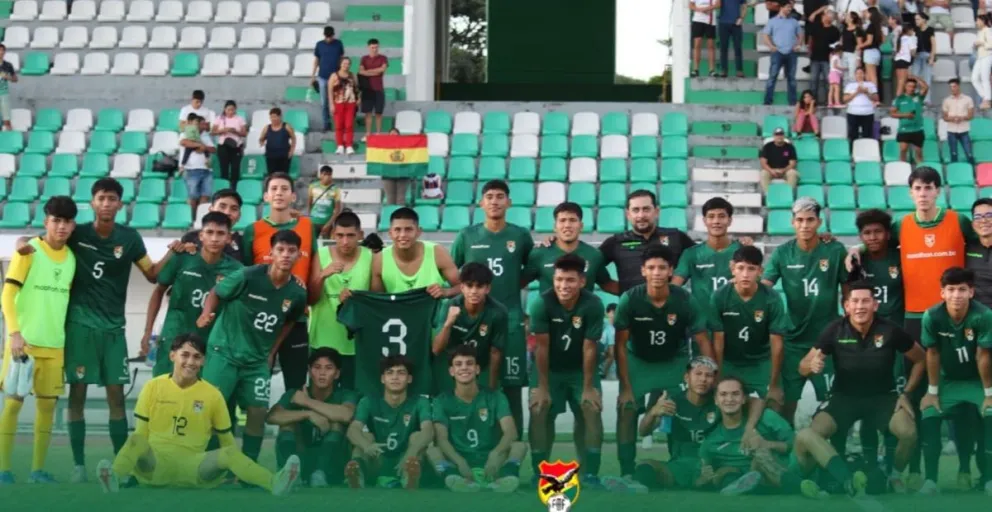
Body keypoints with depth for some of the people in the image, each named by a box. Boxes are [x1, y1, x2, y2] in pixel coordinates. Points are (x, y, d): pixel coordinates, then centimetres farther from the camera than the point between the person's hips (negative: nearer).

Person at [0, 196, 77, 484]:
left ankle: (38, 468, 13)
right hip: (24, 341, -5)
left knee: (47, 403, 6)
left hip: (55, 344, 5)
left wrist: (69, 338, 15)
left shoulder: (71, 257, 7)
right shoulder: (29, 250, -8)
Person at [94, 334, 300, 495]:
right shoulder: (152, 387, 5)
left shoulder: (213, 394, 6)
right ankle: (114, 477, -59)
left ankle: (275, 483, -49)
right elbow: (141, 433, 9)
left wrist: (230, 470, 6)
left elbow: (226, 438, 12)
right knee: (136, 441, -32)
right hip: (156, 463, 0)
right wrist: (138, 463, 0)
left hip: (192, 466, 0)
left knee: (231, 453, -28)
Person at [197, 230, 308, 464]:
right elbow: (216, 293, -7)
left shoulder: (297, 294, -5)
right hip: (224, 351, -4)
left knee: (258, 411, 3)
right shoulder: (248, 276, -19)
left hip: (258, 360, 4)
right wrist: (206, 315, -26)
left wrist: (271, 353, 10)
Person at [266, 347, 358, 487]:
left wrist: (308, 402, -19)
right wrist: (309, 414, -28)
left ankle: (320, 475, -43)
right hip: (301, 463, 2)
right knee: (288, 420, -15)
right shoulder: (295, 394, 3)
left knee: (336, 420, -21)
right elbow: (271, 417, -17)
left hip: (331, 468, -2)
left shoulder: (345, 395, -1)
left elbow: (346, 415, -27)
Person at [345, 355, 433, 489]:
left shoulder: (419, 402, -5)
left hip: (404, 469, -1)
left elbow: (428, 430, -26)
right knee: (365, 436, -22)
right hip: (375, 468, 1)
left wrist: (411, 453, -50)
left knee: (417, 436, -23)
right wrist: (366, 446, -48)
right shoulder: (369, 401, -2)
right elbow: (353, 429, -21)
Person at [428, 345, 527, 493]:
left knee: (519, 446, -23)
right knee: (431, 450, -27)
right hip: (458, 465, -1)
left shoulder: (495, 397, 4)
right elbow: (440, 438, -11)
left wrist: (495, 455, -33)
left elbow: (511, 432, -11)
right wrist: (459, 462, -33)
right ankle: (454, 477, -55)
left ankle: (507, 476, -51)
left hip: (490, 464, 1)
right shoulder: (442, 401, 3)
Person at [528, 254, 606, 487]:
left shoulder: (593, 305, -25)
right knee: (539, 411, -13)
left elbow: (589, 348, -19)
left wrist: (588, 387, -16)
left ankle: (591, 474, -8)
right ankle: (539, 473, -2)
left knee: (593, 410, -13)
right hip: (548, 368, 0)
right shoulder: (541, 303, -25)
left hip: (581, 368, 0)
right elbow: (542, 347, -20)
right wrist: (542, 386, -17)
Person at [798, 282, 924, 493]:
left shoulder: (890, 331, -13)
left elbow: (920, 359, 3)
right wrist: (812, 366, -31)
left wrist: (906, 393, -6)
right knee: (810, 435, -26)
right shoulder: (835, 331, -13)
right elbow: (803, 367, -6)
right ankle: (850, 482, -15)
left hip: (882, 396, 0)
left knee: (908, 432, -28)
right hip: (844, 396, 0)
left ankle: (895, 477, 3)